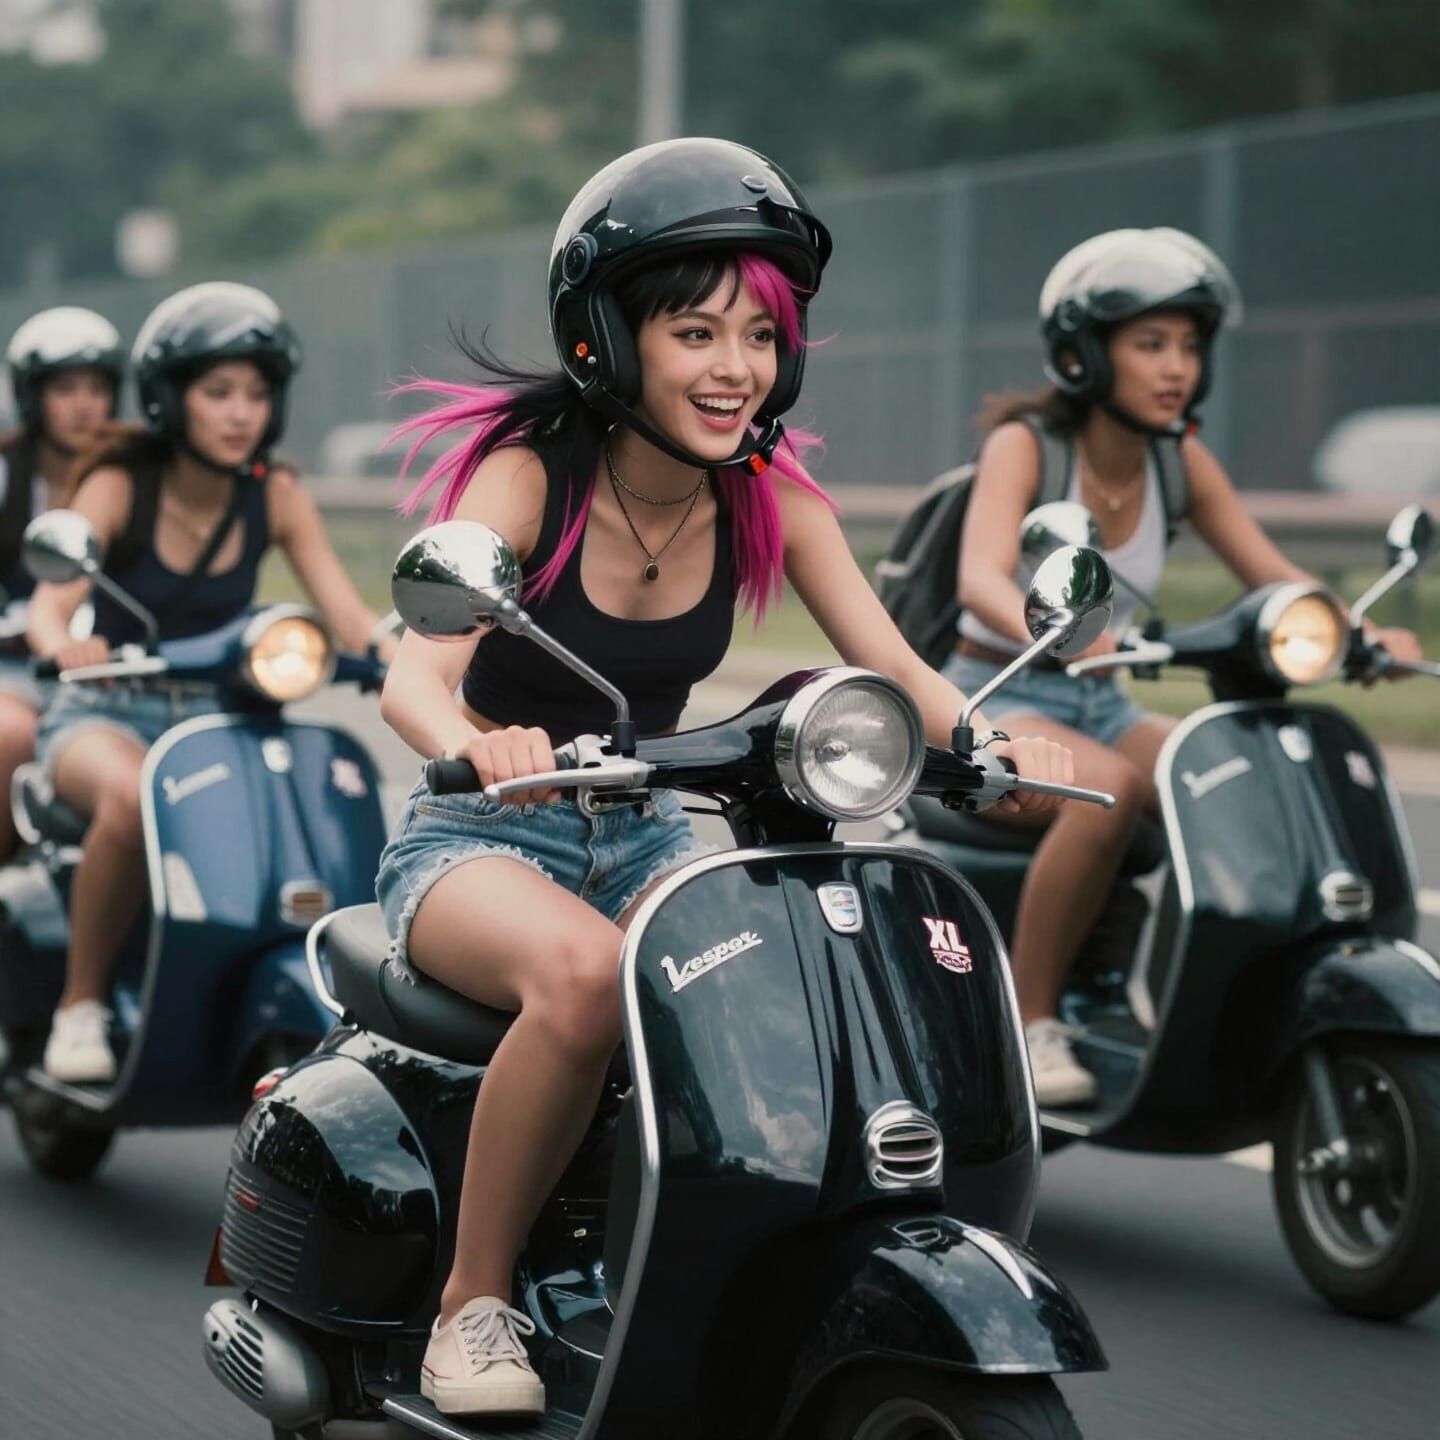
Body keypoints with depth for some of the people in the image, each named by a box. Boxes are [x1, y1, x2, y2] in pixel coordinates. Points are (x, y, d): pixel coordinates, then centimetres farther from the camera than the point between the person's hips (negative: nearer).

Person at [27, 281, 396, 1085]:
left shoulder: (276, 497, -1)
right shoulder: (119, 487, -9)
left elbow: (345, 610, -9)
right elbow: (50, 603, -22)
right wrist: (64, 645, -46)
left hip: (216, 716, 3)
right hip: (107, 714, -3)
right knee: (132, 798, -38)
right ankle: (81, 1007, -22)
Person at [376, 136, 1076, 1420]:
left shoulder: (772, 497, -4)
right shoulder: (526, 476, -17)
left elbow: (891, 662, -11)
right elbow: (415, 669, -30)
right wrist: (473, 743, -54)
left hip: (644, 836, 5)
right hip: (480, 839, -4)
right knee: (582, 972, -37)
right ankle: (475, 1299, -19)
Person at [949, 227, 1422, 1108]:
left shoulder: (1181, 460, 2)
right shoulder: (1025, 443, -14)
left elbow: (1271, 575, 0)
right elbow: (983, 576, -31)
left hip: (1100, 708, 5)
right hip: (994, 704, -5)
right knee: (1110, 787, -36)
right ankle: (1026, 1024, -25)